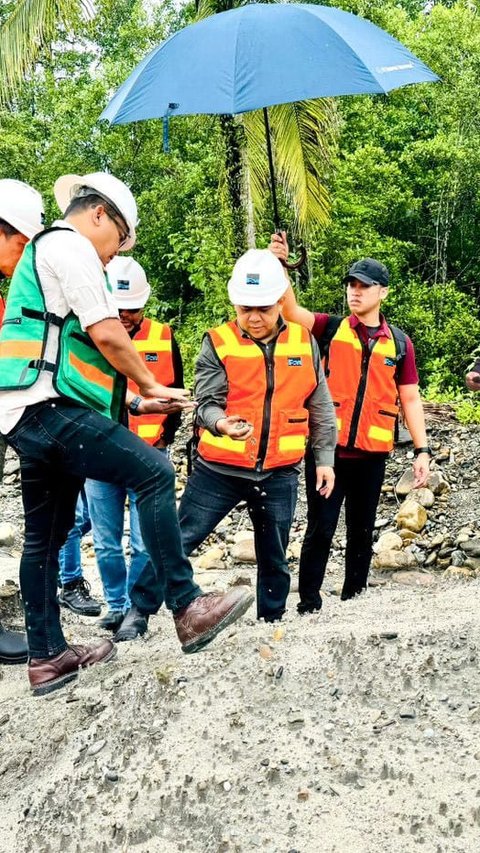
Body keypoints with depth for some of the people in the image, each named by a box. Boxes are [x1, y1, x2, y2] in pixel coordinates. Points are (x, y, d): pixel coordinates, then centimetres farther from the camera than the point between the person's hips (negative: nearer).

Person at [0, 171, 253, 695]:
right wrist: (150, 385, 2)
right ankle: (187, 610, -12)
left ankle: (46, 657, 19)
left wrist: (132, 390, 21)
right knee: (153, 473, -13)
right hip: (51, 407, -11)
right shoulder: (72, 246, -4)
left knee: (45, 535, 12)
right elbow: (107, 333, -12)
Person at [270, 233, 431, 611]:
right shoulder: (331, 329, 2)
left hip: (372, 453, 2)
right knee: (321, 528, 0)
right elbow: (291, 309, -15)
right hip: (328, 448, -2)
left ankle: (354, 600, 25)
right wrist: (279, 265, -30)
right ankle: (309, 605, 9)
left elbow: (410, 399, 9)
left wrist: (422, 450, 2)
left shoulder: (399, 342, 7)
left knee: (362, 531, 12)